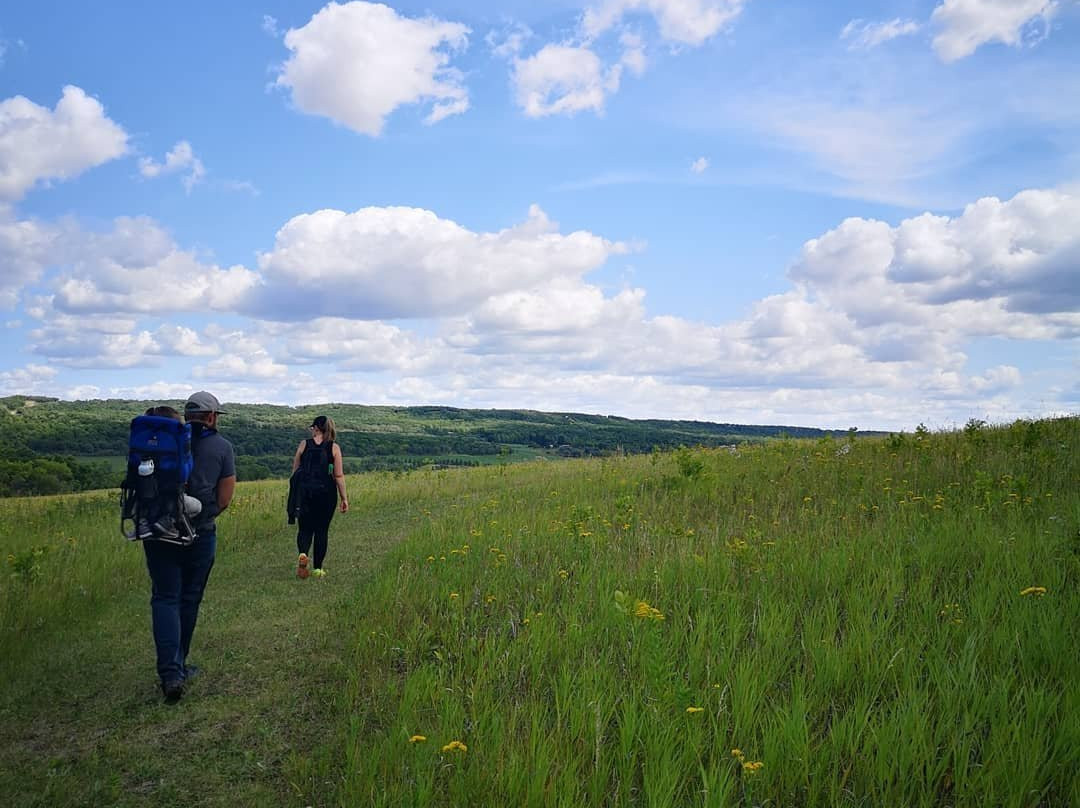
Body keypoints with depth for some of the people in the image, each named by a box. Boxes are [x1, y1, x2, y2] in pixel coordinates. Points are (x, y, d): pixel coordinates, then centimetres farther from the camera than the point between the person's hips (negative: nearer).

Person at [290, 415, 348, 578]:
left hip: (305, 491, 1)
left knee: (305, 528, 11)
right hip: (326, 492, 0)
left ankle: (302, 554, -18)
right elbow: (339, 476, -4)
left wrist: (295, 493, 15)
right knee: (321, 530, 10)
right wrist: (344, 498, 1)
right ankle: (318, 568, 14)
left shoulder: (304, 444, 2)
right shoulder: (334, 447, -1)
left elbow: (295, 472, 5)